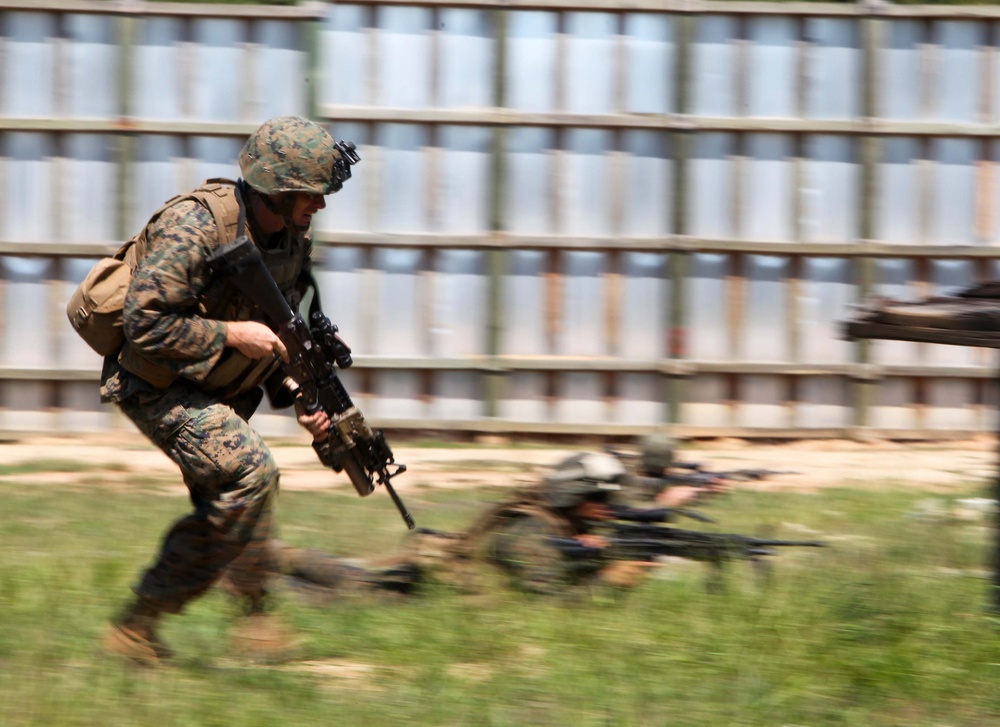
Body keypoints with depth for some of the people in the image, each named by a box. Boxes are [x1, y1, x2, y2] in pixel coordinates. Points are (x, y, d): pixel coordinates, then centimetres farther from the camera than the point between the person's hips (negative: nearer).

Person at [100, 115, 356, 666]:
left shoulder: (293, 237, 1)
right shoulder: (195, 228, -27)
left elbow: (276, 334, 14)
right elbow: (144, 325, -30)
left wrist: (298, 397, -1)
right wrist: (232, 335, -27)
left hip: (216, 391, 9)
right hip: (157, 386, -9)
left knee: (224, 509, 8)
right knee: (251, 472, -23)